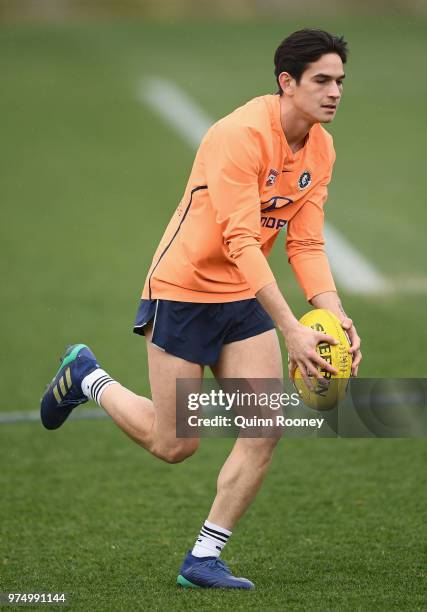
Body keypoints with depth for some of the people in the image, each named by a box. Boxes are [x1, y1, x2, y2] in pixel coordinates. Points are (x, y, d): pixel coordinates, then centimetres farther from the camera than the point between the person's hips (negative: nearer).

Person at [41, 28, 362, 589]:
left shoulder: (320, 149, 0)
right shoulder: (241, 134, -25)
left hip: (245, 299, 7)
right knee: (174, 445, 2)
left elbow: (306, 243, 1)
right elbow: (240, 242, -29)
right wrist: (291, 330, -32)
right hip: (183, 291, -7)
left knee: (265, 432, -5)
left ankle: (204, 558, 7)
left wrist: (335, 317, -14)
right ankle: (88, 378, 29)